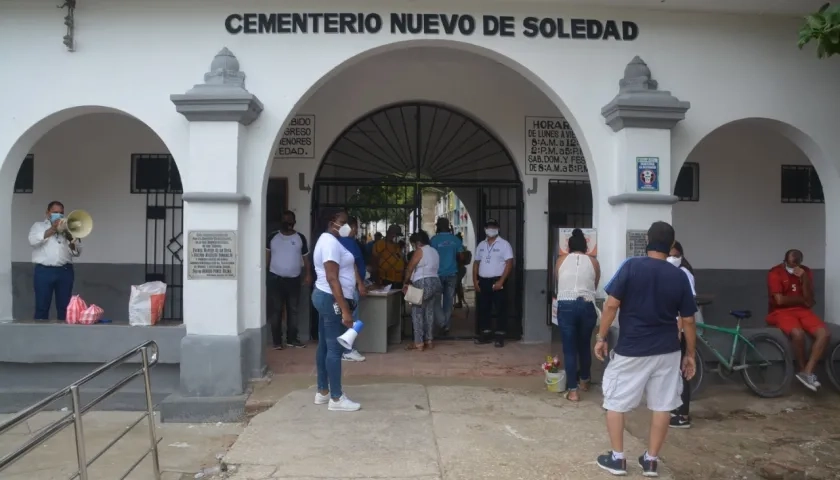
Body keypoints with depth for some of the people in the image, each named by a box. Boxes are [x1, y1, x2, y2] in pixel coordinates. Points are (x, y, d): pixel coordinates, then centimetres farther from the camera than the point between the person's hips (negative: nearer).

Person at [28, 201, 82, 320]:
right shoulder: (38, 225, 14)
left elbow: (77, 252, 11)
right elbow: (33, 241, -9)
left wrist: (71, 238, -6)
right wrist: (52, 229, -11)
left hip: (65, 271, 2)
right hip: (44, 271, -2)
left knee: (64, 307, 1)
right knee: (42, 307, -3)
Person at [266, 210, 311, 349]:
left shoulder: (300, 238, 3)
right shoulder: (273, 237, 2)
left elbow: (305, 257, 6)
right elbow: (267, 256, 5)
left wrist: (308, 274, -1)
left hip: (294, 279, 1)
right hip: (275, 278, -1)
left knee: (293, 310, 6)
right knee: (277, 310, 1)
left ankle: (292, 338, 16)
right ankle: (277, 340, 6)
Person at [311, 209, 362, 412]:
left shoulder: (328, 240, 16)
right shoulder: (331, 243, -17)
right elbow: (332, 279, -24)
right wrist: (345, 309, -26)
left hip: (324, 296, 11)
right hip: (332, 299, -11)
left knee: (324, 346, 14)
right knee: (335, 348, -6)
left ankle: (322, 392, 22)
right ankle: (336, 398, 0)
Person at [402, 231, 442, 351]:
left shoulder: (420, 251, -6)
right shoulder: (434, 251, 19)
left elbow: (410, 268, -5)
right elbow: (433, 268, 16)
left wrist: (406, 282, 10)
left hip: (423, 283, -9)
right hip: (435, 282, 9)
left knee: (417, 312, -2)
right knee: (429, 312, 10)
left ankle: (419, 343, -3)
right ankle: (428, 341, 12)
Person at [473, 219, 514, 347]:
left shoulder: (504, 244, -4)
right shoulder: (481, 245, 13)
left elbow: (509, 264, -10)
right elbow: (476, 263, 16)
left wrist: (501, 281, -17)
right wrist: (475, 280, 5)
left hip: (497, 281, -5)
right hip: (483, 281, 5)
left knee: (501, 309, -2)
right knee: (483, 309, 9)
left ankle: (500, 336, 3)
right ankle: (485, 334, 18)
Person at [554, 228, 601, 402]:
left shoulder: (561, 260, 10)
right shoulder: (593, 262, 10)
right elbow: (595, 286, 19)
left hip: (566, 306, -1)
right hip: (587, 306, 1)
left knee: (569, 348, 3)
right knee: (584, 345, 19)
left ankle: (572, 390, 3)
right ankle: (584, 381, 37)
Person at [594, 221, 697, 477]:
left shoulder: (631, 266, -10)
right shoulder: (679, 277, -2)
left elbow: (611, 305, -13)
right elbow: (688, 321, 2)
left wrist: (601, 337, -3)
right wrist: (690, 354, 13)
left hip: (630, 350, -3)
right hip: (667, 351, 3)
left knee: (615, 403, 11)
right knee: (662, 406, 14)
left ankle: (617, 458, 15)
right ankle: (651, 460, 21)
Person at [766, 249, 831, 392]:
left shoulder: (806, 272, 6)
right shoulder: (775, 273, -8)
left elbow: (809, 301, -3)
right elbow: (779, 300, -16)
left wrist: (804, 278, -15)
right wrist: (802, 300, -4)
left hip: (802, 310, 5)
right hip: (781, 312, -5)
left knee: (824, 334, -22)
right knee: (798, 333, -35)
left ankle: (807, 372, -17)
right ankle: (802, 370, -10)